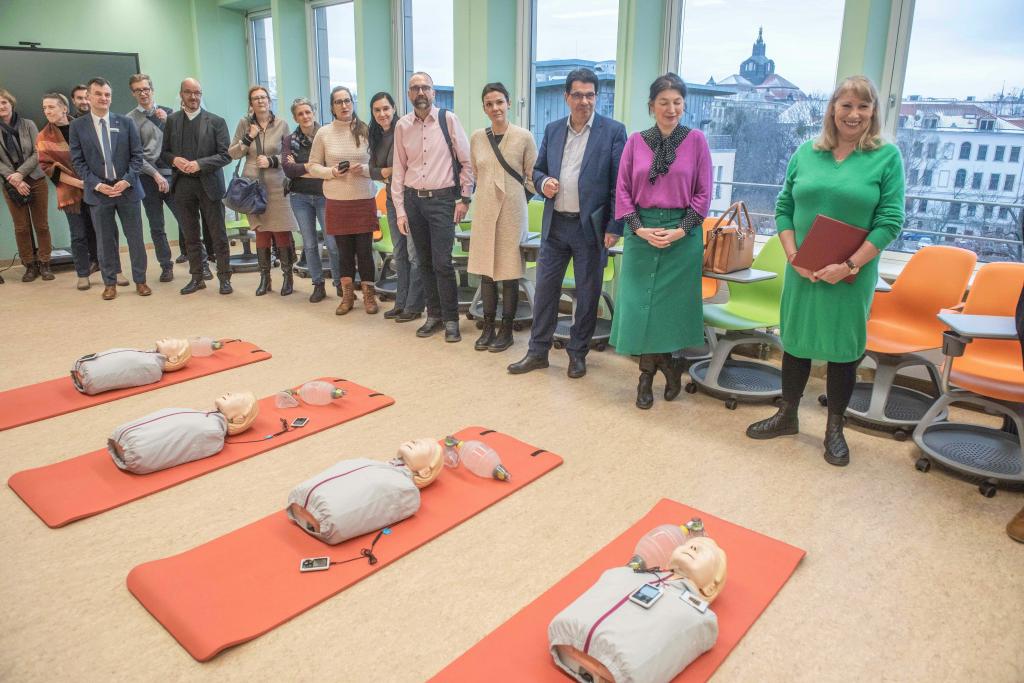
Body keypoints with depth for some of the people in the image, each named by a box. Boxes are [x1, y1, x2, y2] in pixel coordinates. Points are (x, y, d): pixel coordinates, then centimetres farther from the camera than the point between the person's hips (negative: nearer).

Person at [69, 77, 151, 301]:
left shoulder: (126, 122, 4)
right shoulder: (78, 126, 3)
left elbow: (137, 155, 2)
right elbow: (78, 161, 1)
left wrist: (127, 181, -11)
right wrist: (98, 185, -12)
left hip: (128, 188, 0)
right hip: (98, 191, 0)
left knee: (135, 237, 4)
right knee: (105, 240, 5)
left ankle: (140, 280, 15)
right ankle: (110, 283, 16)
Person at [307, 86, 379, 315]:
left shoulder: (365, 130, 0)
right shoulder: (323, 133, 2)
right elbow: (313, 166, 7)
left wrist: (363, 169, -15)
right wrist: (331, 172, -11)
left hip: (364, 200, -1)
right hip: (336, 201, 1)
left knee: (365, 250, 3)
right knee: (344, 251, 9)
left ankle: (368, 295, 17)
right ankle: (347, 295, 23)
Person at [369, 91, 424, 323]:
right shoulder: (377, 137, 10)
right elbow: (372, 170, 9)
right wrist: (388, 171, -9)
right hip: (392, 199, 8)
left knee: (414, 254, -3)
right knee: (399, 254, 13)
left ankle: (414, 306, 5)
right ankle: (401, 303, 22)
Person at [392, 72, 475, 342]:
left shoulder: (448, 120, -4)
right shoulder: (402, 125, 5)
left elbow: (467, 161, -1)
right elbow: (399, 168, 7)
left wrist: (464, 199, -3)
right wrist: (399, 210, 4)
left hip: (442, 199, -4)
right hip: (413, 199, 4)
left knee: (442, 262, -7)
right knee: (424, 262, 10)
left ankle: (450, 320, 7)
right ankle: (434, 315, 23)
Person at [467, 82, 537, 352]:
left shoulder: (523, 136, -6)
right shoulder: (477, 137, 5)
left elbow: (532, 177, 1)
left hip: (512, 211, -3)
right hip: (485, 211, 4)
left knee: (509, 271, 3)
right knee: (486, 270, 8)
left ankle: (506, 330, 14)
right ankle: (488, 327, 19)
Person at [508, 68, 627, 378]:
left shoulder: (613, 131, -4)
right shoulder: (553, 130, 8)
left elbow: (619, 184, -6)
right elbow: (538, 169, 17)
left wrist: (615, 227, -11)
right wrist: (543, 182, -6)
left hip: (591, 227, -3)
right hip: (555, 224, 4)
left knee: (588, 293, 7)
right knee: (545, 288, 8)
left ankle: (578, 353, 22)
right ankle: (538, 351, 20)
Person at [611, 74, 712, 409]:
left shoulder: (696, 140, 0)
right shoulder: (635, 142, 4)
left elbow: (703, 194, 0)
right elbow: (622, 190, 4)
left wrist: (681, 230, -11)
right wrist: (640, 229, -9)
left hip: (682, 234, -1)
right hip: (641, 233, 1)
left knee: (674, 303, 3)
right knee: (640, 302, 1)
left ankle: (650, 369, 23)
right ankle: (664, 365, 16)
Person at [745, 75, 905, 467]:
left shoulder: (887, 157, -4)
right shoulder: (806, 153, 4)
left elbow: (890, 221, -8)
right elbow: (784, 207, 5)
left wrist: (848, 266, -17)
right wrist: (793, 255, -9)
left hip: (853, 274, -2)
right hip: (803, 270, 2)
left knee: (843, 349, 8)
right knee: (795, 340, 11)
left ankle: (834, 429, 23)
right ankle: (787, 415, 29)